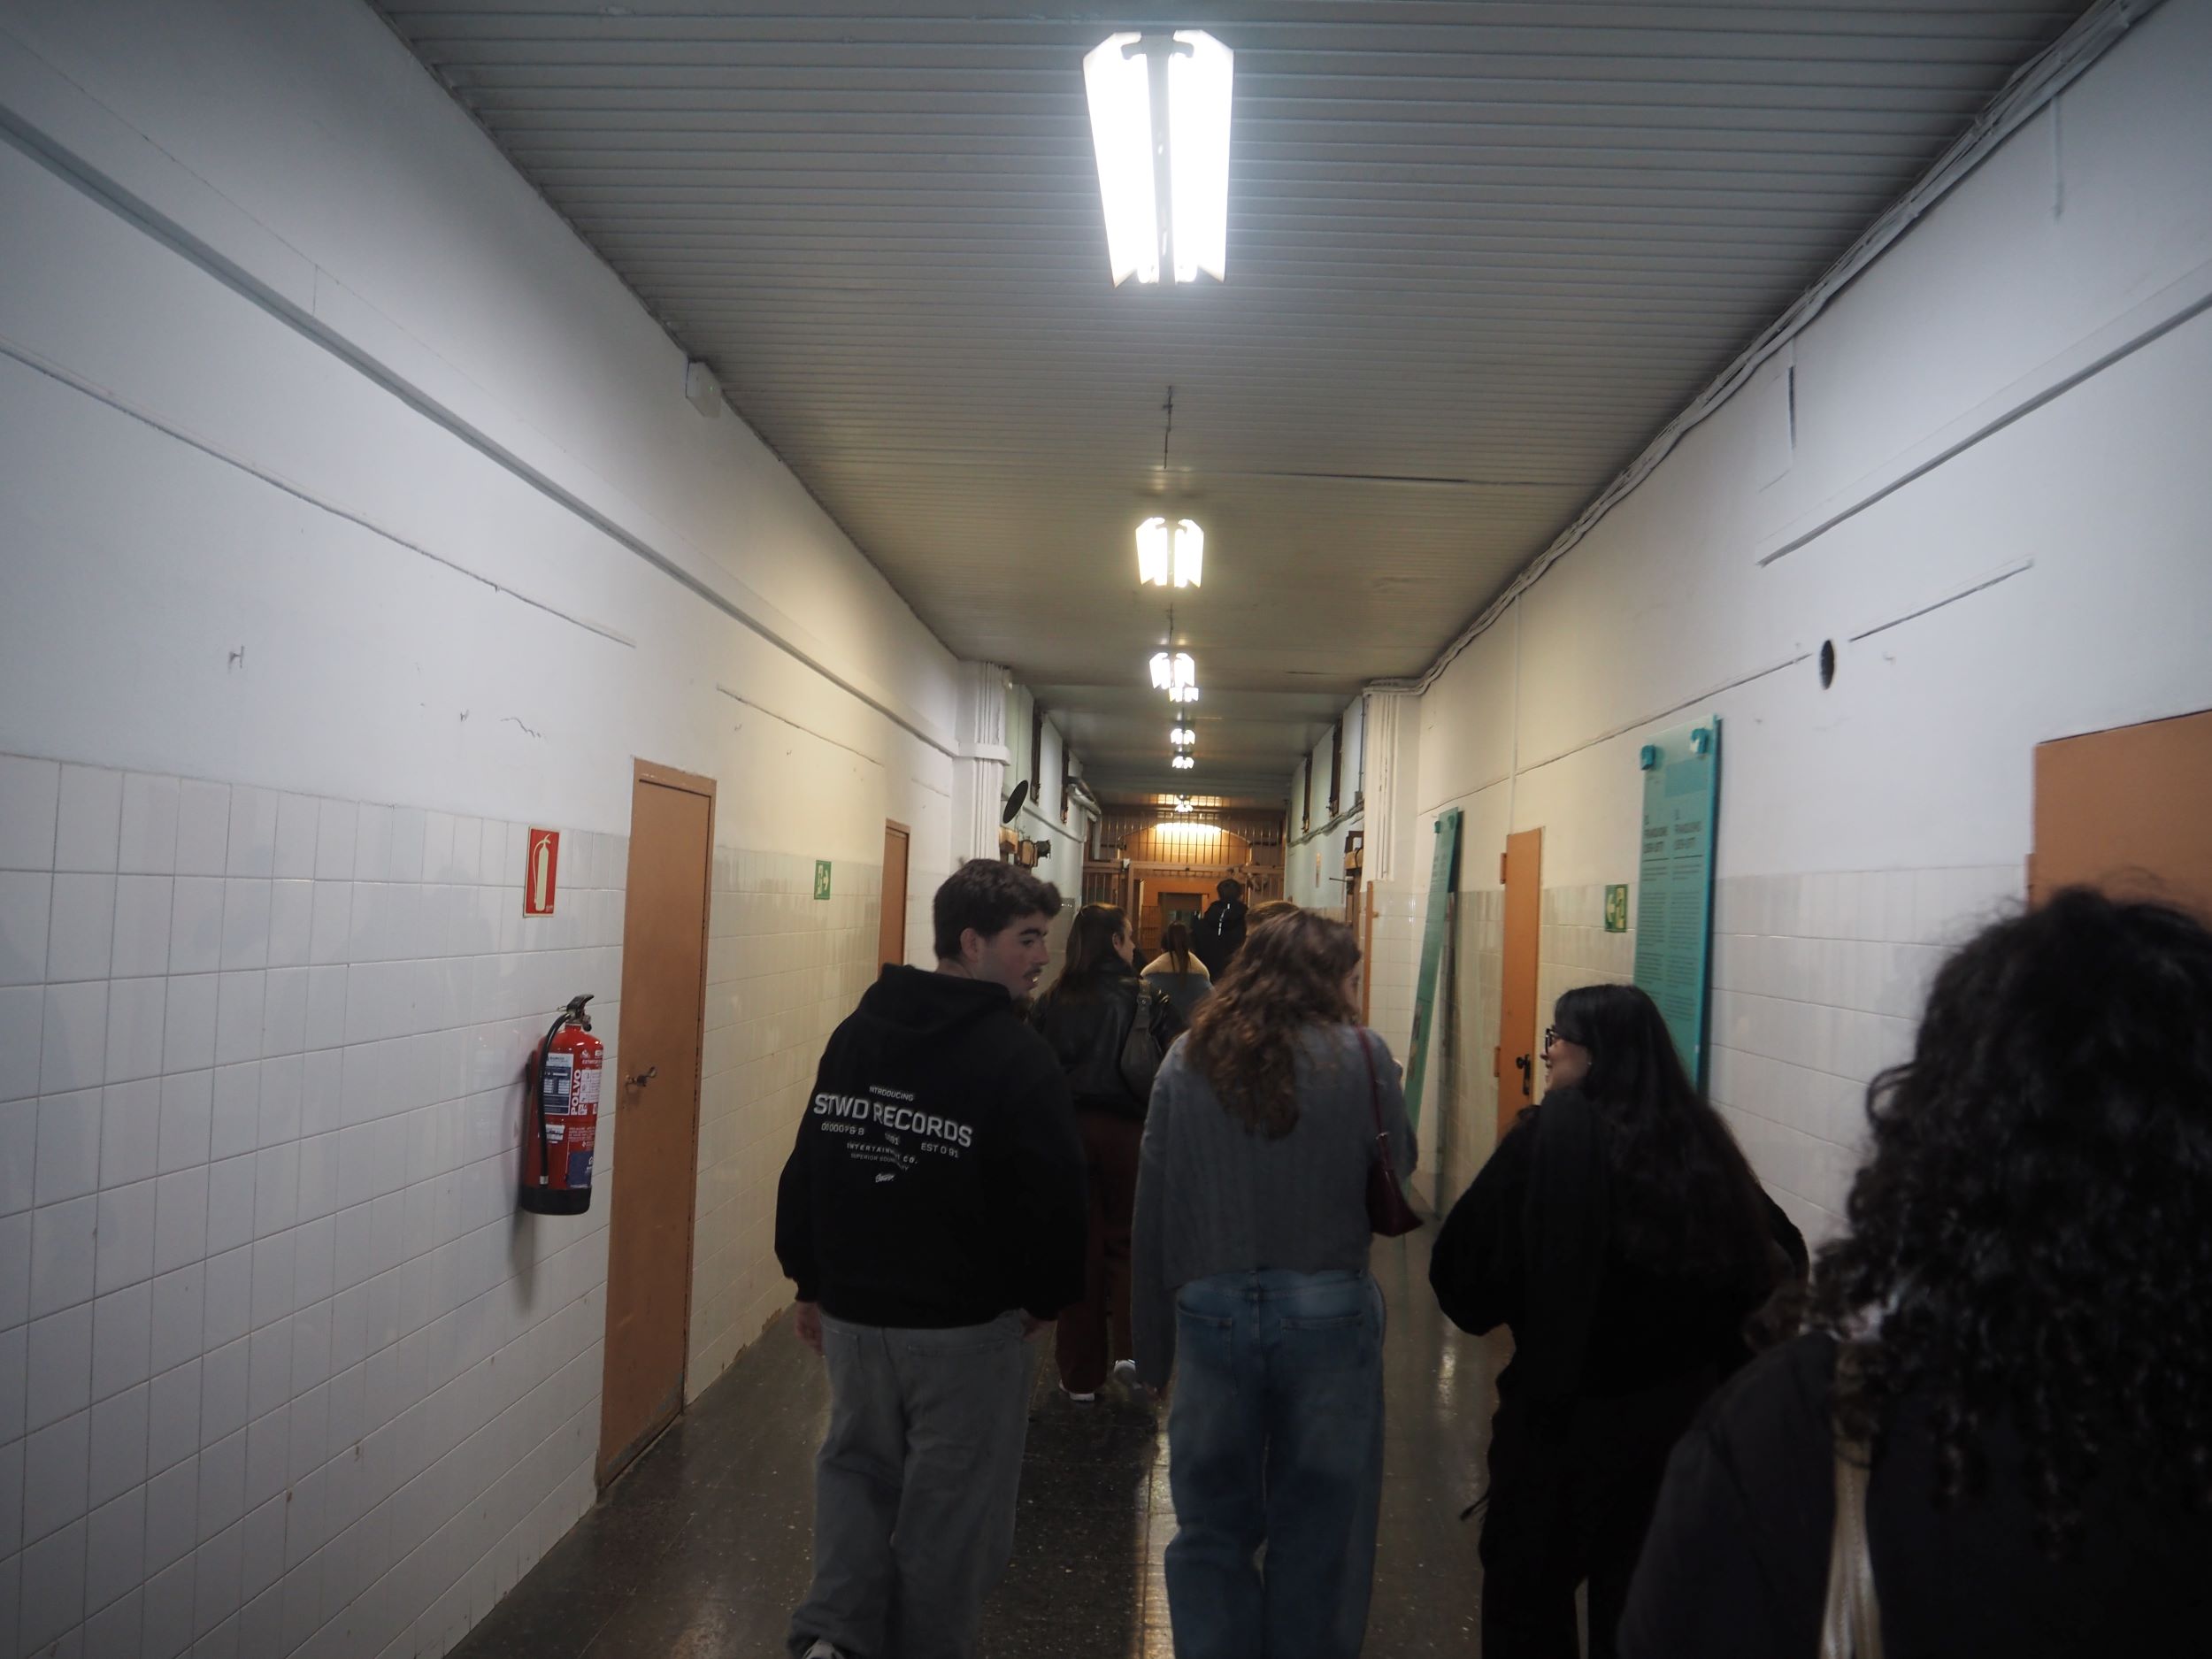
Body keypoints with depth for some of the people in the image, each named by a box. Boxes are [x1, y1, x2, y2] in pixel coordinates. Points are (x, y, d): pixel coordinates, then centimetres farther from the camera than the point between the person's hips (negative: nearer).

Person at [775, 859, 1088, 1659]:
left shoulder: (855, 1032, 3)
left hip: (853, 1308, 5)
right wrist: (1046, 1297, 2)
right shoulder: (1019, 1058, -17)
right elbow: (1053, 1199, -16)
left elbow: (806, 1168, 7)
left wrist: (812, 1282, 16)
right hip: (967, 1324, -5)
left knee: (856, 1465, 22)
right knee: (950, 1499, 12)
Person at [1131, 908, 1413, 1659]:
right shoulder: (1362, 1057, -8)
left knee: (1212, 1527, 15)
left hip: (1212, 1310, 2)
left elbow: (1151, 1209, 1)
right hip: (1328, 1313, -1)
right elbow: (1397, 1172, 5)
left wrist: (1154, 1340, 9)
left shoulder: (1186, 1060, -1)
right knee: (1316, 1532, 13)